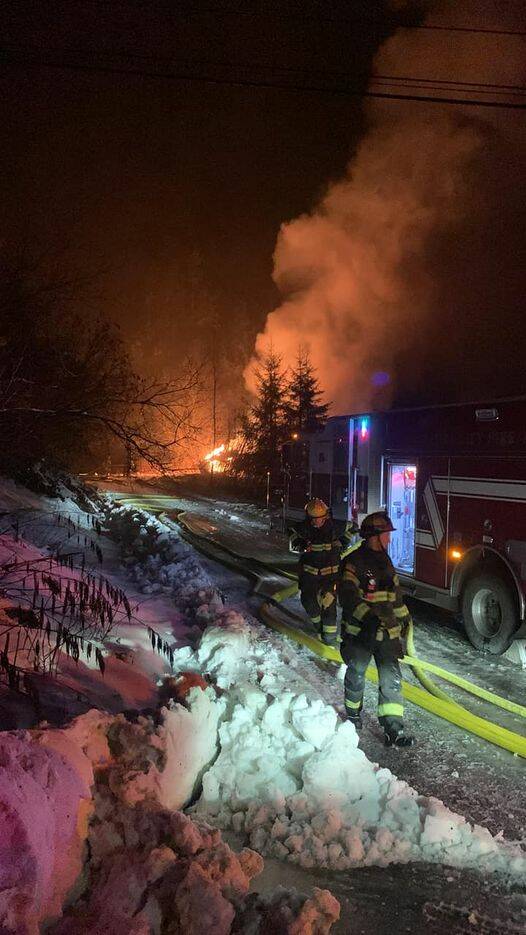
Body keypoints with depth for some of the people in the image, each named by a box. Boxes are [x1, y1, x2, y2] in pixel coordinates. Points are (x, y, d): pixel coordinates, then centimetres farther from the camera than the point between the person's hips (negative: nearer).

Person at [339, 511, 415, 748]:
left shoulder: (385, 561, 11)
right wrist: (368, 617, -39)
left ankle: (393, 729, 0)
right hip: (359, 632, -6)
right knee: (356, 675, 11)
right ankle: (353, 714, 35)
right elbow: (348, 596, -27)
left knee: (391, 678, 0)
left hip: (387, 631, 6)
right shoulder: (355, 562, -15)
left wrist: (404, 617, 27)